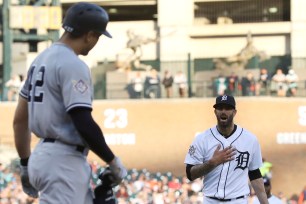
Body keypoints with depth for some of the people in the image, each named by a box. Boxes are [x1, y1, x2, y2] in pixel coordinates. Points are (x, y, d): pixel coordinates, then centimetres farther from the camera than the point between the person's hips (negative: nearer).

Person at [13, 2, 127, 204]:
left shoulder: (41, 60, 14)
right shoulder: (73, 66, -15)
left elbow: (20, 119, 18)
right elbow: (84, 124, -21)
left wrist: (25, 164, 24)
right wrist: (114, 163, -11)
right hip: (63, 163, -10)